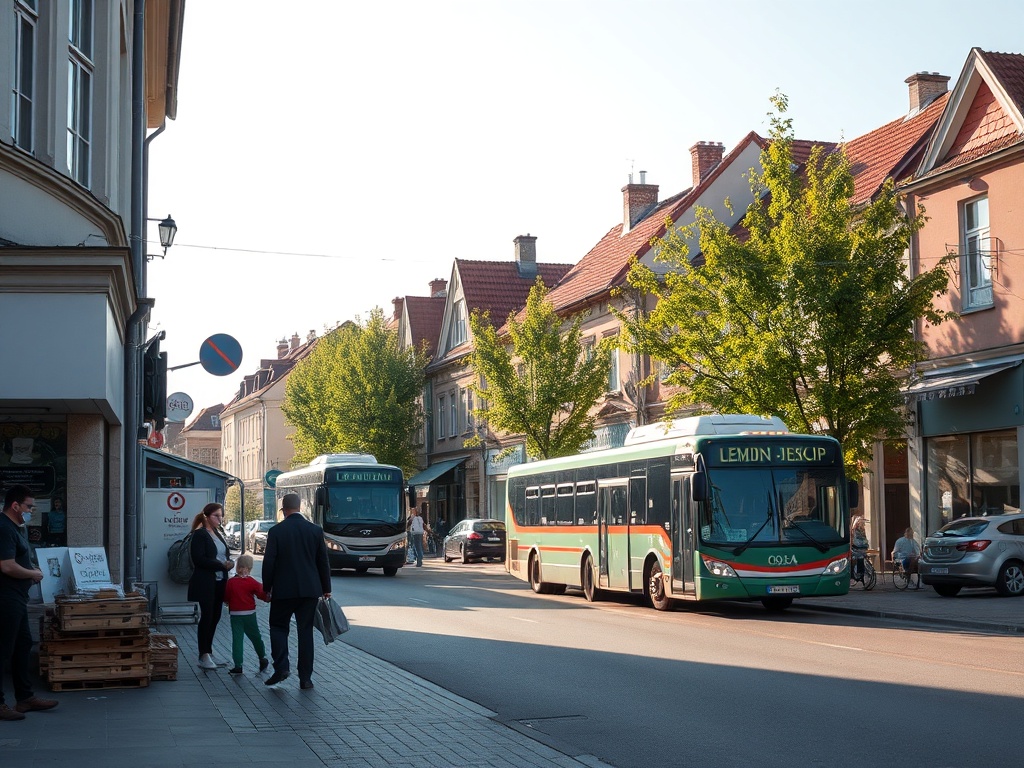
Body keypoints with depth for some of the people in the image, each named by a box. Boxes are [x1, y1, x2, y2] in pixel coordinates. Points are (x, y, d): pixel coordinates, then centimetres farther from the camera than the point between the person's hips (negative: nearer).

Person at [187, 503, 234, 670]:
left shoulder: (218, 534, 16)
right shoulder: (199, 535, -8)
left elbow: (226, 554, 22)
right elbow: (199, 559, -17)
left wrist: (230, 562, -1)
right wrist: (221, 565, -19)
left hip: (220, 582, 8)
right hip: (205, 583, -8)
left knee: (215, 616, 9)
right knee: (207, 617, -6)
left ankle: (207, 650, 18)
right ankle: (204, 656, -2)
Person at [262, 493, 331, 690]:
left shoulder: (276, 531, -7)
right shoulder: (316, 530, 1)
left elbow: (269, 563, -6)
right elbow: (323, 562, 5)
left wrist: (267, 588, 6)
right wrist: (326, 589, 14)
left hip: (283, 590, -2)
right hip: (310, 590, 2)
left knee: (278, 627, 13)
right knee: (306, 631, 7)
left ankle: (281, 667, -5)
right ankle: (305, 677, 7)